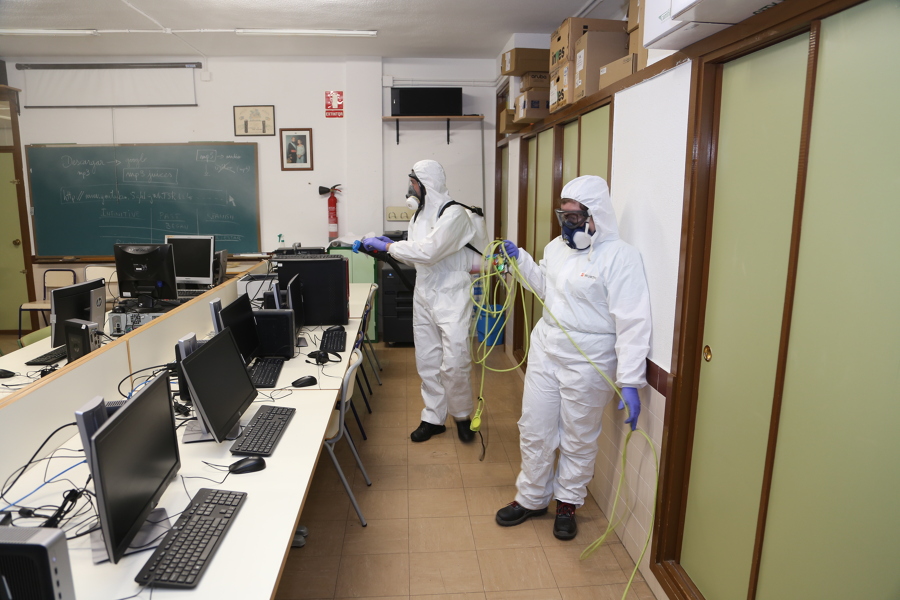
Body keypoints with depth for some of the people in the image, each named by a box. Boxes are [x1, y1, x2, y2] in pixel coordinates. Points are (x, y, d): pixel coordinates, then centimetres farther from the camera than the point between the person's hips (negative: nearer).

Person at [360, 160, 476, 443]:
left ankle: (462, 415, 19)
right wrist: (389, 247, 0)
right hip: (424, 297, 8)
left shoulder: (454, 213, -16)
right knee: (427, 362, 12)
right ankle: (433, 418, 27)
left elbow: (427, 251, -26)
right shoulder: (420, 214, 11)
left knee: (454, 364, -6)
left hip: (451, 298, -8)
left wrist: (387, 245, -18)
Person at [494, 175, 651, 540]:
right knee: (534, 430, 15)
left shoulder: (619, 256, -18)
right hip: (545, 350, 7)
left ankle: (567, 503, 37)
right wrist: (519, 258, 11)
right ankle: (531, 498, 36)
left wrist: (630, 381, -27)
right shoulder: (557, 247, 6)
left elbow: (632, 323, -22)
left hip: (588, 362, -6)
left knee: (578, 439, 13)